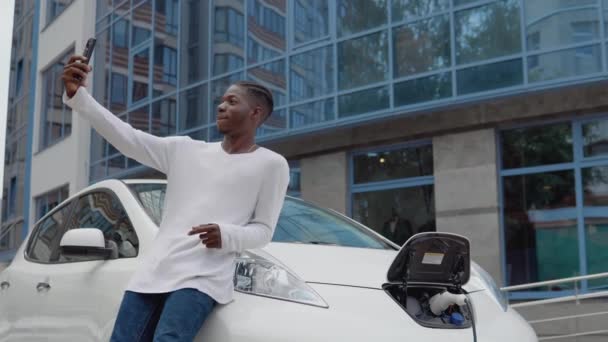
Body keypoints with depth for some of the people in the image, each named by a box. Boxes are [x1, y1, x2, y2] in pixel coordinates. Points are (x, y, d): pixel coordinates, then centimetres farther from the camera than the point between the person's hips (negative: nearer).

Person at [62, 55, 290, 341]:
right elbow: (125, 137, 11)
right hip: (152, 270, 5)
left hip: (203, 277, -5)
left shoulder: (271, 164, 7)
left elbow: (263, 229, 6)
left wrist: (227, 235, -15)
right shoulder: (185, 150, 18)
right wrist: (77, 94, 1)